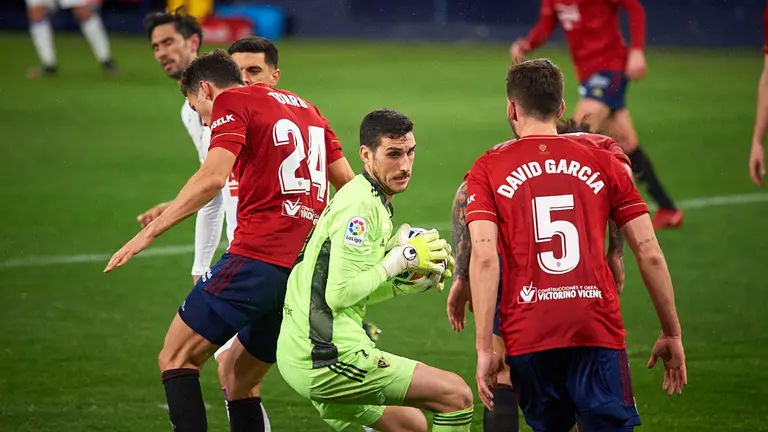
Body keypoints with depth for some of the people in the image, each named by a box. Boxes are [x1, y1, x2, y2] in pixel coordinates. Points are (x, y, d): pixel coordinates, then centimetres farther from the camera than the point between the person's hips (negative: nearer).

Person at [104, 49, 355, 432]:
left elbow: (212, 177, -14)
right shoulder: (305, 108, 24)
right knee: (240, 376, 17)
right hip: (309, 269, 8)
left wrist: (149, 232, -13)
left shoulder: (231, 101, 2)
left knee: (176, 358, -2)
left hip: (258, 256, -8)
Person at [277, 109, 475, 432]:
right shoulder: (360, 206, -14)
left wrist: (413, 279, 9)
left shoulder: (373, 202, 18)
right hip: (330, 357, -10)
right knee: (458, 396, -8)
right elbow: (339, 294, -21)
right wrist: (399, 260, -12)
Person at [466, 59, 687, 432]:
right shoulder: (602, 160, 12)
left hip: (527, 336, 0)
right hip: (599, 331, 0)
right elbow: (649, 253, 8)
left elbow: (484, 257, -6)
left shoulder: (488, 170, 8)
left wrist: (484, 348, -8)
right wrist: (672, 335, 15)